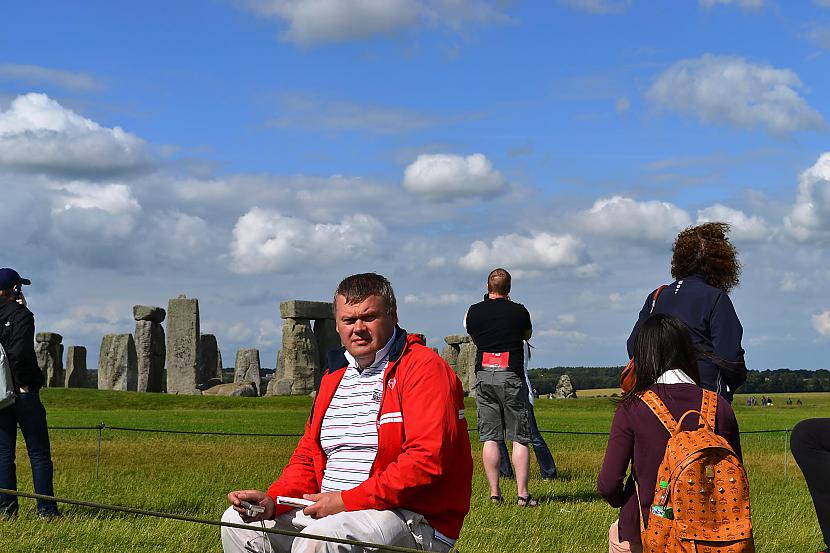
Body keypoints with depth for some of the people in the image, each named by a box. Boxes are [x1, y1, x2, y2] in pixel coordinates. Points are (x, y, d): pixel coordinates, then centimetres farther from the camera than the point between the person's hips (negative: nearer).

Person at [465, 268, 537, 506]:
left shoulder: (474, 312, 3)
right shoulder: (518, 311, -2)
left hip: (484, 376, 2)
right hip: (511, 376, -2)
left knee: (489, 438, 5)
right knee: (520, 438, 1)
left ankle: (494, 492, 4)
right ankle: (522, 493, -4)